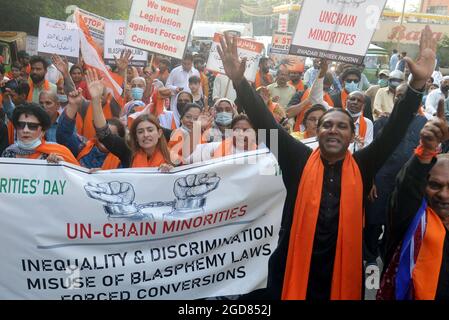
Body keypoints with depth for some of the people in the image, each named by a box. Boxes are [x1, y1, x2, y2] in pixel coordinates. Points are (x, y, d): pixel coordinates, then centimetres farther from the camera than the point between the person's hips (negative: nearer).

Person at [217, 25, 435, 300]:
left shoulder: (362, 166, 1)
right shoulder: (300, 160, -2)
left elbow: (395, 130, -6)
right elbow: (266, 123, -8)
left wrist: (418, 83, -16)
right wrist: (240, 81, -17)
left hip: (343, 275, 1)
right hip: (294, 271, -1)